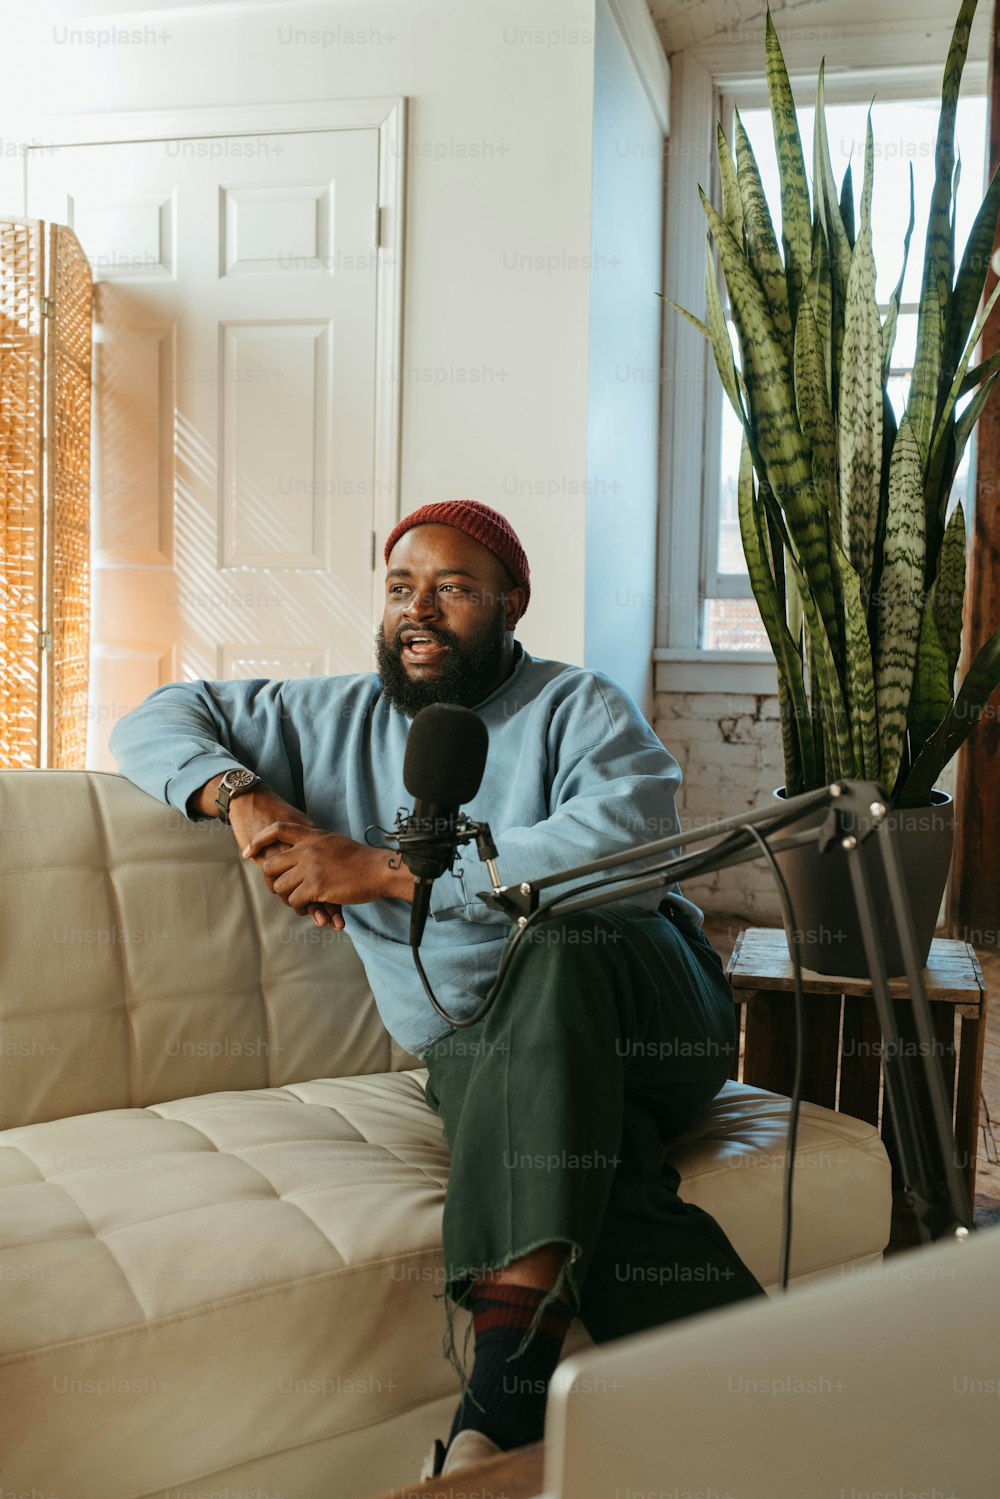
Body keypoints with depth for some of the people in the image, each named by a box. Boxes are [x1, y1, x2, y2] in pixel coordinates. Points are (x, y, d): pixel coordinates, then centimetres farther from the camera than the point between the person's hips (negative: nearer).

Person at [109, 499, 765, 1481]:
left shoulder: (579, 707, 1)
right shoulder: (339, 718, 14)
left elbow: (627, 845, -21)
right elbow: (154, 721, 18)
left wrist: (384, 870, -21)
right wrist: (242, 794, -7)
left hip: (642, 1010, -2)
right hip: (479, 1047, 3)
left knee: (561, 943, -38)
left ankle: (505, 1394, -42)